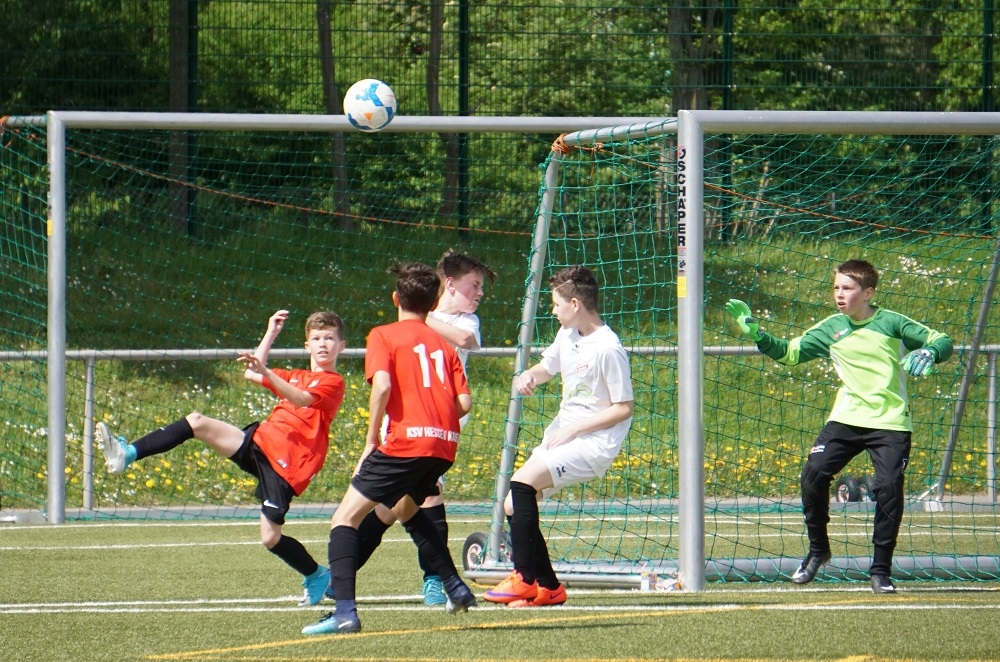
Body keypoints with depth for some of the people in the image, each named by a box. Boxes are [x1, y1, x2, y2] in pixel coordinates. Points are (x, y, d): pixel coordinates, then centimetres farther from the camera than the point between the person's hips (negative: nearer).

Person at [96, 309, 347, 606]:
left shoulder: (332, 383, -2)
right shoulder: (296, 376, 26)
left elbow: (302, 399, -22)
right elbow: (251, 373, 37)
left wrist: (265, 372, -35)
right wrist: (271, 333, 30)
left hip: (286, 463, -8)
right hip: (259, 440, 8)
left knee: (270, 538, -14)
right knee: (197, 422, -12)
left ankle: (317, 576, 13)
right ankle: (127, 454, -20)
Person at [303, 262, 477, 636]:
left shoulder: (384, 335, 4)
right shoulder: (442, 343, 19)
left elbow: (382, 385, -13)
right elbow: (464, 402, 8)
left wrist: (371, 442, -5)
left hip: (406, 441, -6)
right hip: (445, 446, 6)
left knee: (345, 518, -3)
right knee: (405, 508, 34)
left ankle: (345, 612, -21)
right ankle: (456, 589, 31)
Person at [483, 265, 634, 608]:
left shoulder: (608, 349, -18)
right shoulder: (568, 335, 8)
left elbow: (623, 409, -16)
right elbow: (546, 368, 26)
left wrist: (572, 429, -17)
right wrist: (528, 377, 1)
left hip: (593, 443, -9)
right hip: (561, 435, 9)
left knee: (522, 482, -25)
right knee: (513, 506, 3)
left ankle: (525, 578, -19)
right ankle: (548, 587, 10)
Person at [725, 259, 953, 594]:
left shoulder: (891, 323, -2)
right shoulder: (831, 328, 7)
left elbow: (942, 341, -1)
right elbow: (788, 352, 10)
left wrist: (929, 353, -24)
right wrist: (755, 333, -4)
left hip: (891, 424, -3)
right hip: (847, 418, 3)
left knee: (889, 488, -14)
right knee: (813, 474, -14)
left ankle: (881, 570, 0)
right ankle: (818, 551, 6)